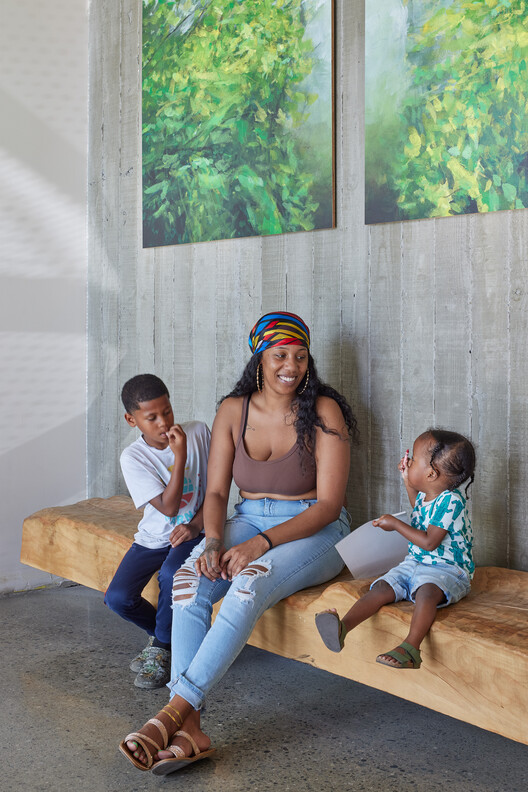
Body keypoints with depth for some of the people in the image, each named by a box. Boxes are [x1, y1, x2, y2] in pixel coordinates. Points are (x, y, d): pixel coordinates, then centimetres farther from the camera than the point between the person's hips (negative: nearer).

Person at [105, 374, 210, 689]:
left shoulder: (199, 432, -7)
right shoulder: (133, 458, -10)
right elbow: (168, 507, -18)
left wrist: (195, 525, -15)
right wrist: (179, 455, -26)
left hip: (193, 532, -2)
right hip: (154, 537, 2)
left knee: (172, 574, -32)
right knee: (118, 597, -16)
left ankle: (162, 647, -6)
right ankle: (164, 633, 16)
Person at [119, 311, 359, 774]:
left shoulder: (323, 412, -8)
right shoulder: (234, 411, 4)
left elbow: (329, 503, -13)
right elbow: (215, 493, 4)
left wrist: (262, 543, -24)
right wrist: (213, 542, -18)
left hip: (314, 531, -4)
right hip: (248, 523, 4)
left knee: (250, 585, -35)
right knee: (189, 582, -26)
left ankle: (174, 711, -34)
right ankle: (190, 729, -30)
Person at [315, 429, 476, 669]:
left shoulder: (451, 501, -17)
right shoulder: (425, 494, 10)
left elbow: (429, 542, -23)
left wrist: (396, 524, -13)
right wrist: (407, 480, 27)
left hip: (447, 568, -8)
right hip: (414, 562, 8)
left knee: (427, 590, -39)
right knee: (383, 587, -14)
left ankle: (411, 647, -50)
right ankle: (342, 627, -31)